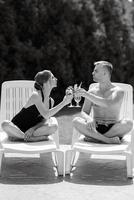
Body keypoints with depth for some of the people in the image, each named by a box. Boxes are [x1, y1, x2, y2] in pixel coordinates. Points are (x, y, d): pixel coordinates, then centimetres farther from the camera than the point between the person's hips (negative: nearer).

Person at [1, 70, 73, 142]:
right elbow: (46, 115, -30)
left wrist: (33, 129, -19)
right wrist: (63, 103, -29)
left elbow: (45, 120, 1)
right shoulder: (36, 95, -19)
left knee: (54, 126, -20)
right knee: (5, 124, -37)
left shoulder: (51, 101, 2)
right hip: (16, 129, -5)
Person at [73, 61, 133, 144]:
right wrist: (89, 119, -20)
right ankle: (108, 140, -30)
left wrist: (86, 94, -23)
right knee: (76, 121, -25)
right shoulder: (92, 92, 9)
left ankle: (95, 138, -24)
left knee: (128, 123, -33)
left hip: (113, 129, -2)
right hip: (96, 129, 2)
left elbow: (108, 104, -24)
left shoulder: (118, 91, -4)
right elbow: (84, 112, 5)